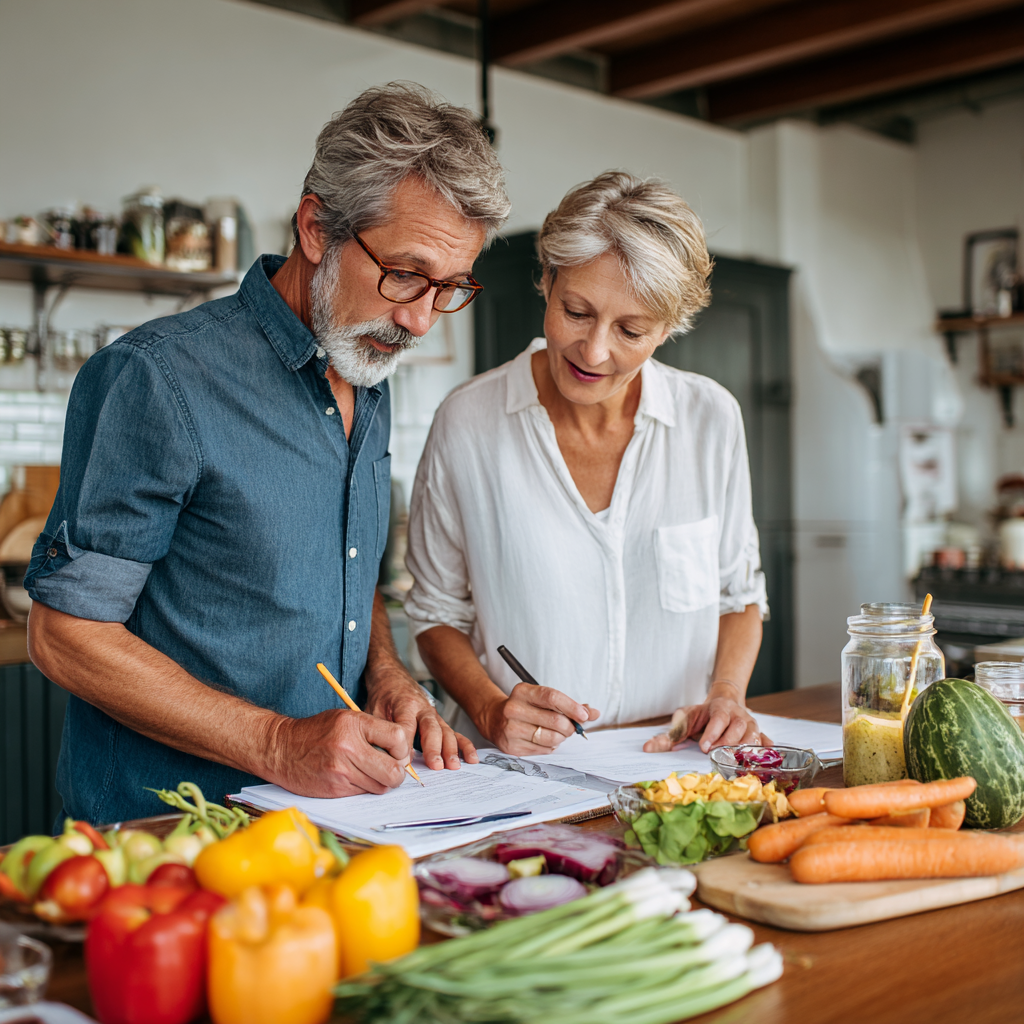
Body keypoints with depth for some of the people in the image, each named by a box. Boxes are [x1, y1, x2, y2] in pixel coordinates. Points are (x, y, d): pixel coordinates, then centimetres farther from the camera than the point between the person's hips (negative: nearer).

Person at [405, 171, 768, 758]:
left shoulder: (712, 419, 0)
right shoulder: (468, 423, -7)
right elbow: (438, 612, 4)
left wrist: (726, 694, -4)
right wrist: (490, 709, -13)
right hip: (520, 777, -2)